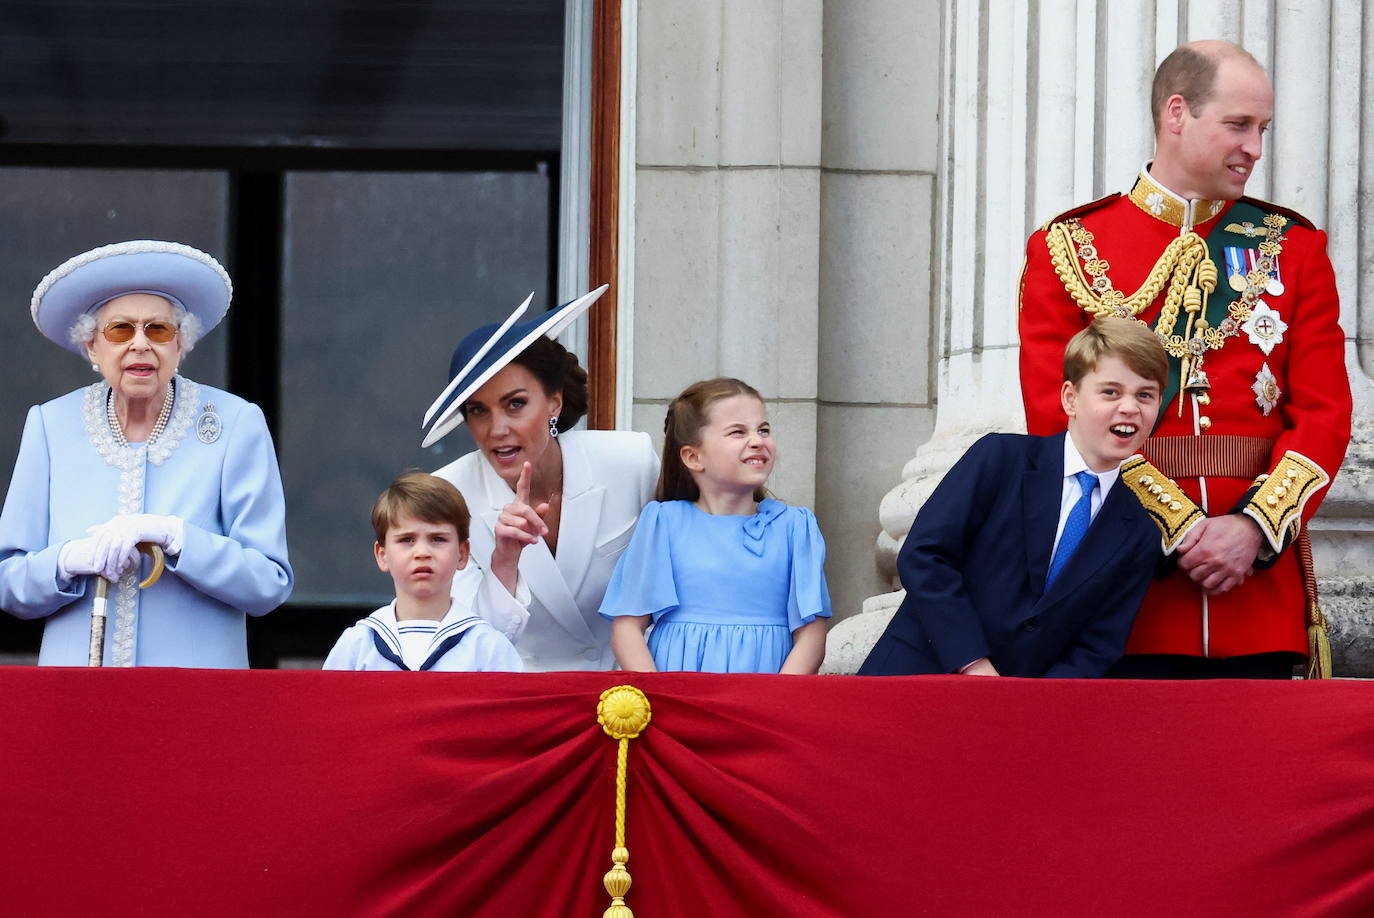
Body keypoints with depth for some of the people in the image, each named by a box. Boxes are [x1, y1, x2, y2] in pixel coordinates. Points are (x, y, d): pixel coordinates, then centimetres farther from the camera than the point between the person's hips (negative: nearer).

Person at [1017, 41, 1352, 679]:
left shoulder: (1294, 248, 11)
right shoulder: (1067, 249, 4)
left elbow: (1325, 413, 4)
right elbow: (1055, 421, -3)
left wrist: (1253, 528, -12)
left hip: (1258, 576, 2)